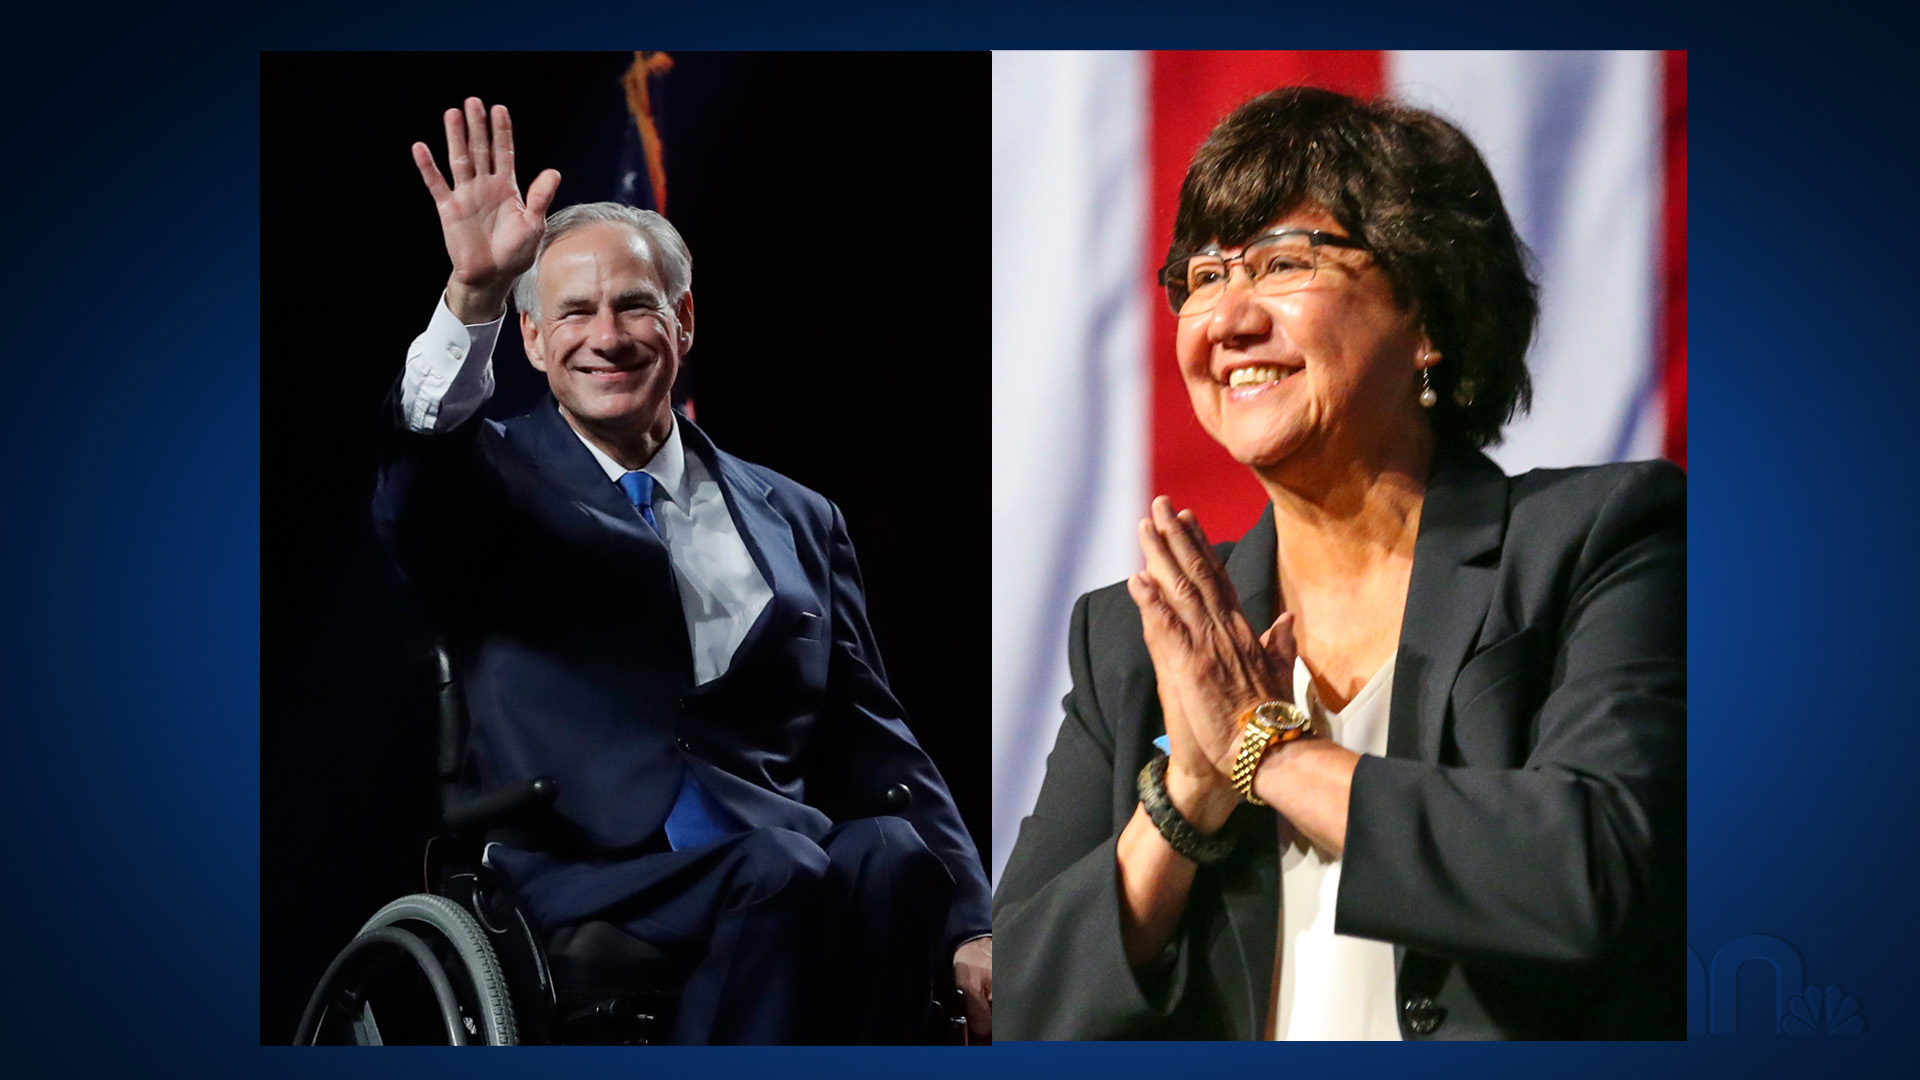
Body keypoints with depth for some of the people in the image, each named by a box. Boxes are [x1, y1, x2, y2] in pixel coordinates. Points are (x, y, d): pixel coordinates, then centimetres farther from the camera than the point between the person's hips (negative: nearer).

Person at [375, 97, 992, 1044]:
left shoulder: (795, 520, 22)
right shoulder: (500, 485, 13)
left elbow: (874, 747, 16)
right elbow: (416, 483, -12)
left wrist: (971, 929, 1)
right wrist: (472, 296, -29)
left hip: (792, 849, 3)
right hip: (587, 874, -3)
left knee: (891, 857, -30)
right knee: (780, 875, -33)